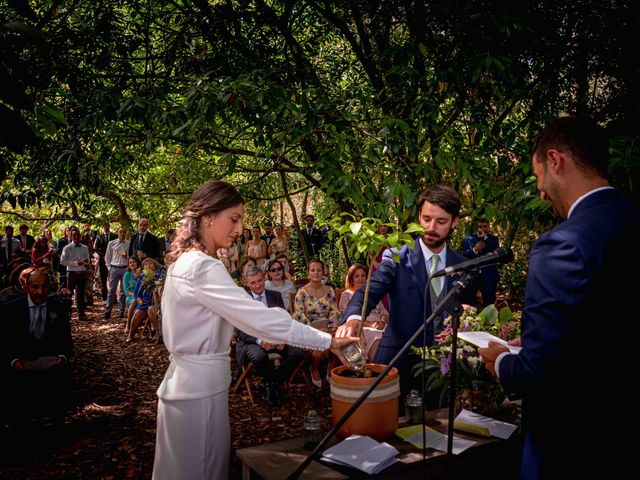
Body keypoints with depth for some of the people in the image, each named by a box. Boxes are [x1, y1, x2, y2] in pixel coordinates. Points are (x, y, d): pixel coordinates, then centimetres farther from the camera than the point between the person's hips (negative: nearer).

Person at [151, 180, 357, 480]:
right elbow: (259, 316, -28)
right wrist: (328, 341, -25)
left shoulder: (186, 261, 8)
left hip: (190, 381, 9)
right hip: (200, 388, -9)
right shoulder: (202, 267, -23)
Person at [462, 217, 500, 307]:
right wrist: (474, 250, -19)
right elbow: (464, 255, -2)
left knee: (489, 302, 2)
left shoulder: (493, 239, 9)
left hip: (489, 275, 0)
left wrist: (484, 238, -13)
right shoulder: (469, 239, 8)